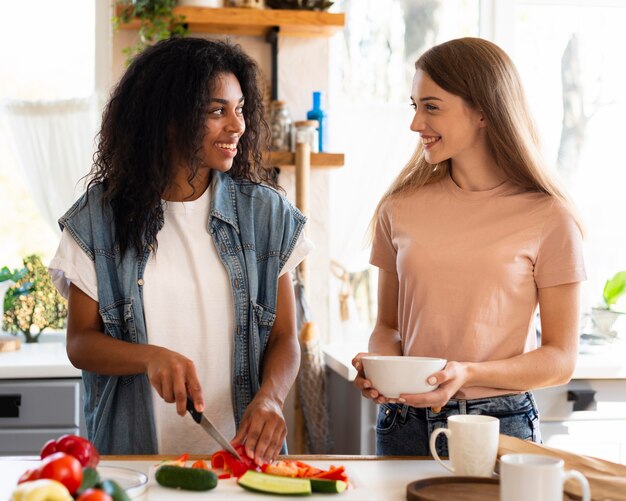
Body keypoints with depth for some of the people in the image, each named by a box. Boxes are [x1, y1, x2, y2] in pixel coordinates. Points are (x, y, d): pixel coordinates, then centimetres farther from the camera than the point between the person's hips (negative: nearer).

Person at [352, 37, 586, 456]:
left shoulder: (548, 218, -7)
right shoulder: (401, 209, 3)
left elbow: (561, 359, -5)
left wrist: (468, 373, -19)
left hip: (501, 426, -2)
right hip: (405, 425, 3)